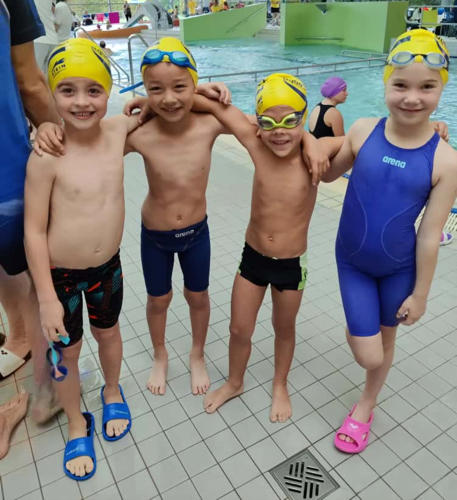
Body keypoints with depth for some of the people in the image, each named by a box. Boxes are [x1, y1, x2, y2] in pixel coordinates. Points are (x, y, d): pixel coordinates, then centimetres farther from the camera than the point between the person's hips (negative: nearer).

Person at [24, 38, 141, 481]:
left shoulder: (118, 130, -10)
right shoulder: (47, 156, -23)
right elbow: (34, 231, -17)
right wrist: (47, 299, -16)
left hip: (107, 266, 4)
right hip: (61, 274, -3)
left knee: (107, 332, 25)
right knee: (67, 352, 16)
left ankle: (112, 391, 55)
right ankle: (77, 426, 42)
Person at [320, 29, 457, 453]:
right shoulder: (363, 131, -13)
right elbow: (326, 174, 5)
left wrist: (420, 294, -4)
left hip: (399, 267, 0)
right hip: (352, 260, 1)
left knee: (385, 339, 21)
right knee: (368, 355, 2)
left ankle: (366, 405, 49)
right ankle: (356, 328, 41)